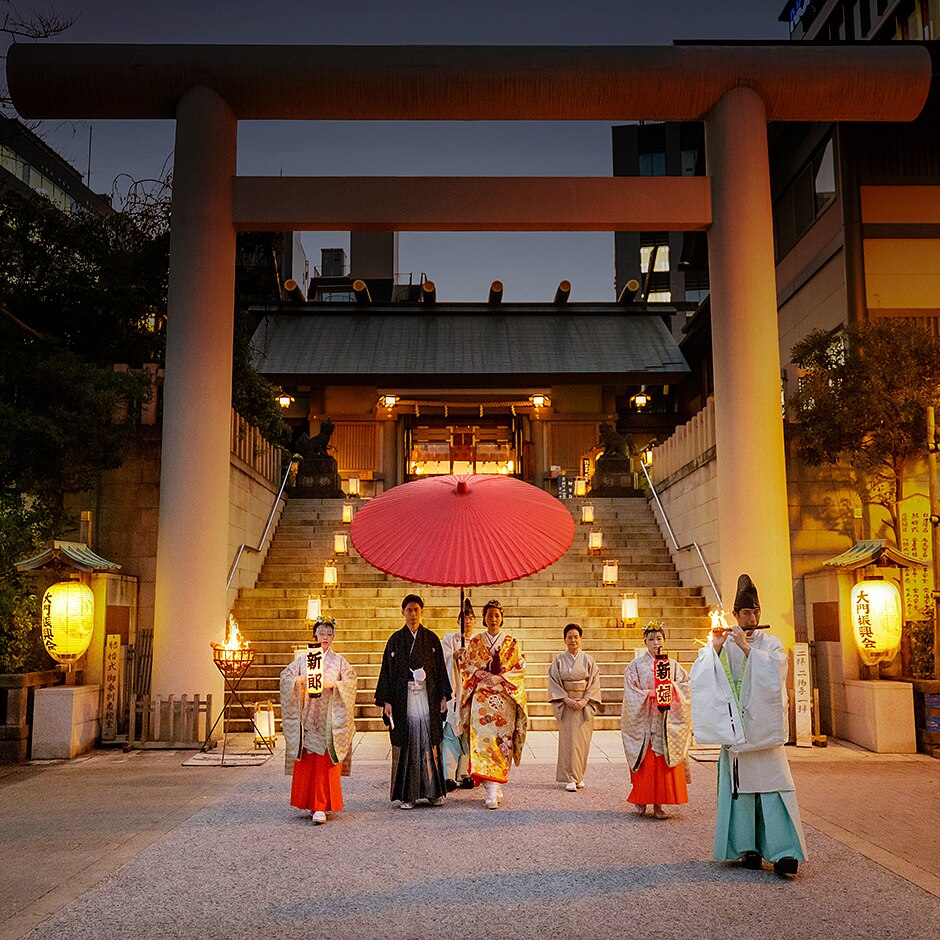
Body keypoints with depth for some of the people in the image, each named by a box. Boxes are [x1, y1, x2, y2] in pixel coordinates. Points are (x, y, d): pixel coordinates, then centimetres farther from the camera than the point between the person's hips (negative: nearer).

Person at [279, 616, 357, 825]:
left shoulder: (338, 661, 9)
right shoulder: (303, 659, 12)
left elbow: (351, 680, 1)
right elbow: (285, 677, 6)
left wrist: (333, 684, -14)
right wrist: (301, 680, -11)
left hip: (328, 718, -1)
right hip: (307, 718, 2)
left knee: (325, 762, -7)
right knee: (306, 762, 0)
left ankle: (321, 807, -8)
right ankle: (311, 802, 14)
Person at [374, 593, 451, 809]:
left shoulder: (431, 639, 7)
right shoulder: (395, 640, 4)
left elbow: (441, 668, 9)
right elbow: (388, 670, 2)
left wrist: (443, 696, 2)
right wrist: (386, 701, -4)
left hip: (428, 697, 1)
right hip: (404, 698, -1)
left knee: (430, 743, 1)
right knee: (406, 745, 0)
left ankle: (434, 791, 10)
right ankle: (407, 795, 6)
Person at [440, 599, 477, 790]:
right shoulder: (449, 639, 6)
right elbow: (443, 660, -6)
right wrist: (455, 655, -25)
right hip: (453, 691, -3)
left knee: (468, 733, 1)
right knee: (452, 733, -10)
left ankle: (463, 774, 9)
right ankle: (448, 776, -10)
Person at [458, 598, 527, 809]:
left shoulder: (511, 643, 7)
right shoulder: (475, 643, 10)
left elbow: (519, 669, 3)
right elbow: (465, 666, 10)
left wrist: (500, 678, -10)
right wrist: (480, 675, -7)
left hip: (504, 697, -1)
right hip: (481, 697, 1)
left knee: (501, 741, -6)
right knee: (482, 739, -9)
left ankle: (495, 789, -2)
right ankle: (491, 790, -4)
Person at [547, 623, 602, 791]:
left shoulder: (588, 660, 4)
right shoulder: (559, 660, 2)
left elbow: (594, 683, 1)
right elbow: (554, 682, -2)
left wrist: (585, 700, -11)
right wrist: (566, 699, -13)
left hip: (584, 706, 1)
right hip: (566, 705, -1)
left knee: (582, 741, 4)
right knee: (568, 740, -6)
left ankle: (579, 776, 18)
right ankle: (571, 779, -4)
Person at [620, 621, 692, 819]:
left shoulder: (672, 665, 11)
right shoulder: (636, 665, 3)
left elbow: (687, 684, 3)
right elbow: (631, 694, -3)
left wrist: (671, 688, -13)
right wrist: (653, 694, -13)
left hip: (666, 723, 2)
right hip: (644, 721, -2)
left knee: (664, 762, -1)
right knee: (645, 762, -3)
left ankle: (658, 805, 5)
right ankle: (640, 802, 11)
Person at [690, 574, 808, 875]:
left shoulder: (771, 644, 7)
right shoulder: (723, 645, 6)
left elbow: (774, 675, -12)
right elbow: (700, 678, -5)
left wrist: (747, 647, -18)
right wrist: (715, 647, -16)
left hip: (764, 726, 0)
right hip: (735, 727, 0)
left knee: (773, 784, -8)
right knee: (741, 785, 1)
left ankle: (782, 851, -8)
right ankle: (747, 847, 11)